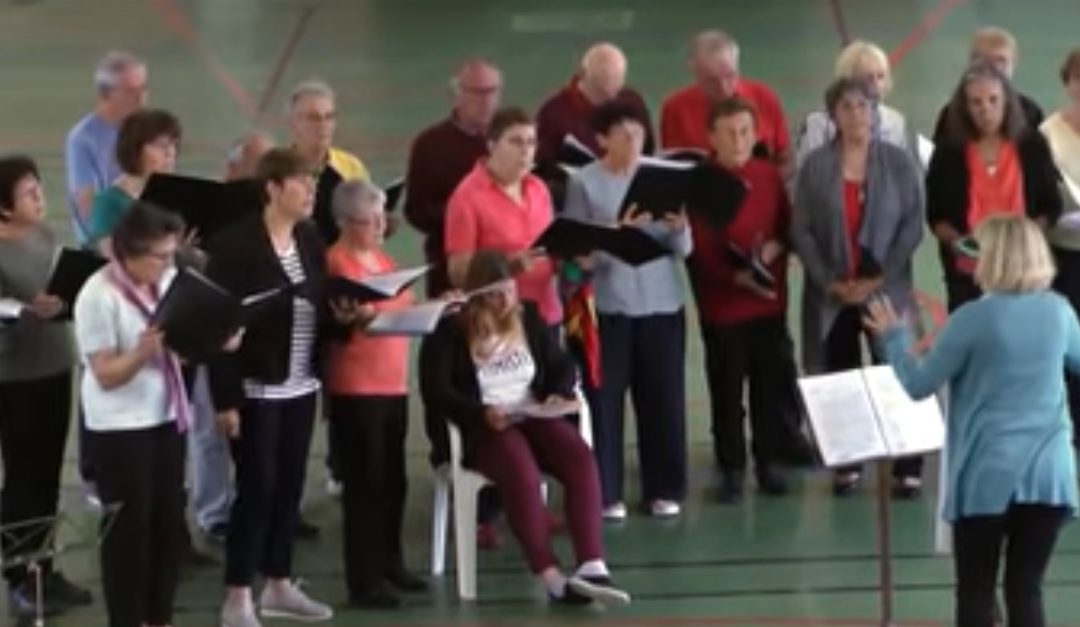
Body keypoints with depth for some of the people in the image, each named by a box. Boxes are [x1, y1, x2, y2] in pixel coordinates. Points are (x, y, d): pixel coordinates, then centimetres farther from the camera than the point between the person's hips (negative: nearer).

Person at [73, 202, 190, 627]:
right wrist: (141, 353, -36)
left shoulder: (168, 280, 1)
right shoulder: (98, 296, -18)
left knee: (170, 521, 13)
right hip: (120, 426, -7)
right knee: (129, 527, 1)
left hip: (167, 417, 7)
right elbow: (106, 375, -18)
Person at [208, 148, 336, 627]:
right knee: (256, 488, -3)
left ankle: (278, 585, 25)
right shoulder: (235, 243, -15)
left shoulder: (311, 239, 8)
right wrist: (225, 398, -18)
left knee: (289, 486, 13)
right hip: (255, 387, -7)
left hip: (301, 386, 7)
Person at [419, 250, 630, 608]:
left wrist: (559, 395, -7)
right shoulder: (452, 328, -2)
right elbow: (435, 389, -9)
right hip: (482, 427, -4)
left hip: (534, 417, 4)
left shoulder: (528, 317, 13)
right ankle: (553, 579, -37)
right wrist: (481, 413, -24)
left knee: (581, 459, -27)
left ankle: (592, 569, -36)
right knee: (523, 473, -37)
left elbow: (563, 365, 17)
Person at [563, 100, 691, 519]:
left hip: (662, 305, 3)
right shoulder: (584, 183, -4)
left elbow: (683, 250, 2)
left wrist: (679, 228, -19)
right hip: (607, 307, -3)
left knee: (664, 399, 6)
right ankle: (606, 494, 7)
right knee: (606, 400, 0)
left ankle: (664, 489, 16)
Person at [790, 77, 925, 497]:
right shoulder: (815, 166, 2)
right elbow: (800, 229, -1)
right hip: (831, 293, 1)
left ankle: (907, 468, 5)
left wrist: (881, 278, -12)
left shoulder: (900, 162, 0)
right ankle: (847, 465, 17)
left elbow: (913, 225, -3)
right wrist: (829, 281, -10)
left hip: (886, 289, -1)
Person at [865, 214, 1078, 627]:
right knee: (1026, 590, 9)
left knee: (975, 592, 6)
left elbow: (919, 385, -5)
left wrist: (894, 338, 12)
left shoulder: (973, 318, -12)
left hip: (988, 474, -4)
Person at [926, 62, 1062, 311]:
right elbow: (935, 214, 6)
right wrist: (955, 240, -14)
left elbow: (1051, 206, 8)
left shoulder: (1032, 145, 2)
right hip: (967, 273, 0)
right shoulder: (949, 151, 1)